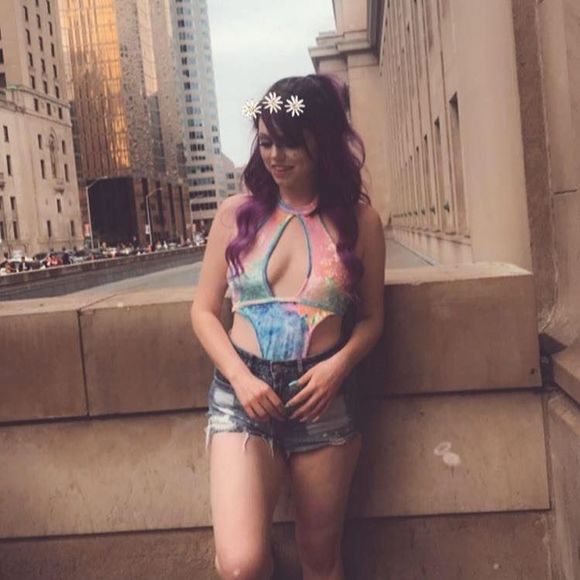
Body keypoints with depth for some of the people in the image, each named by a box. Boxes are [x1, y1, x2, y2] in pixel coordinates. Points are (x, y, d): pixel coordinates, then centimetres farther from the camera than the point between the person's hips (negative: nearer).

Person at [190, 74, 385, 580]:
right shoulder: (237, 214, 2)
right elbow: (204, 310, 6)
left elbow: (371, 318, 6)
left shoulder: (357, 218, 0)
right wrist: (240, 377, -10)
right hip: (243, 392, 0)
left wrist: (338, 366, -14)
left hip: (323, 396, 1)